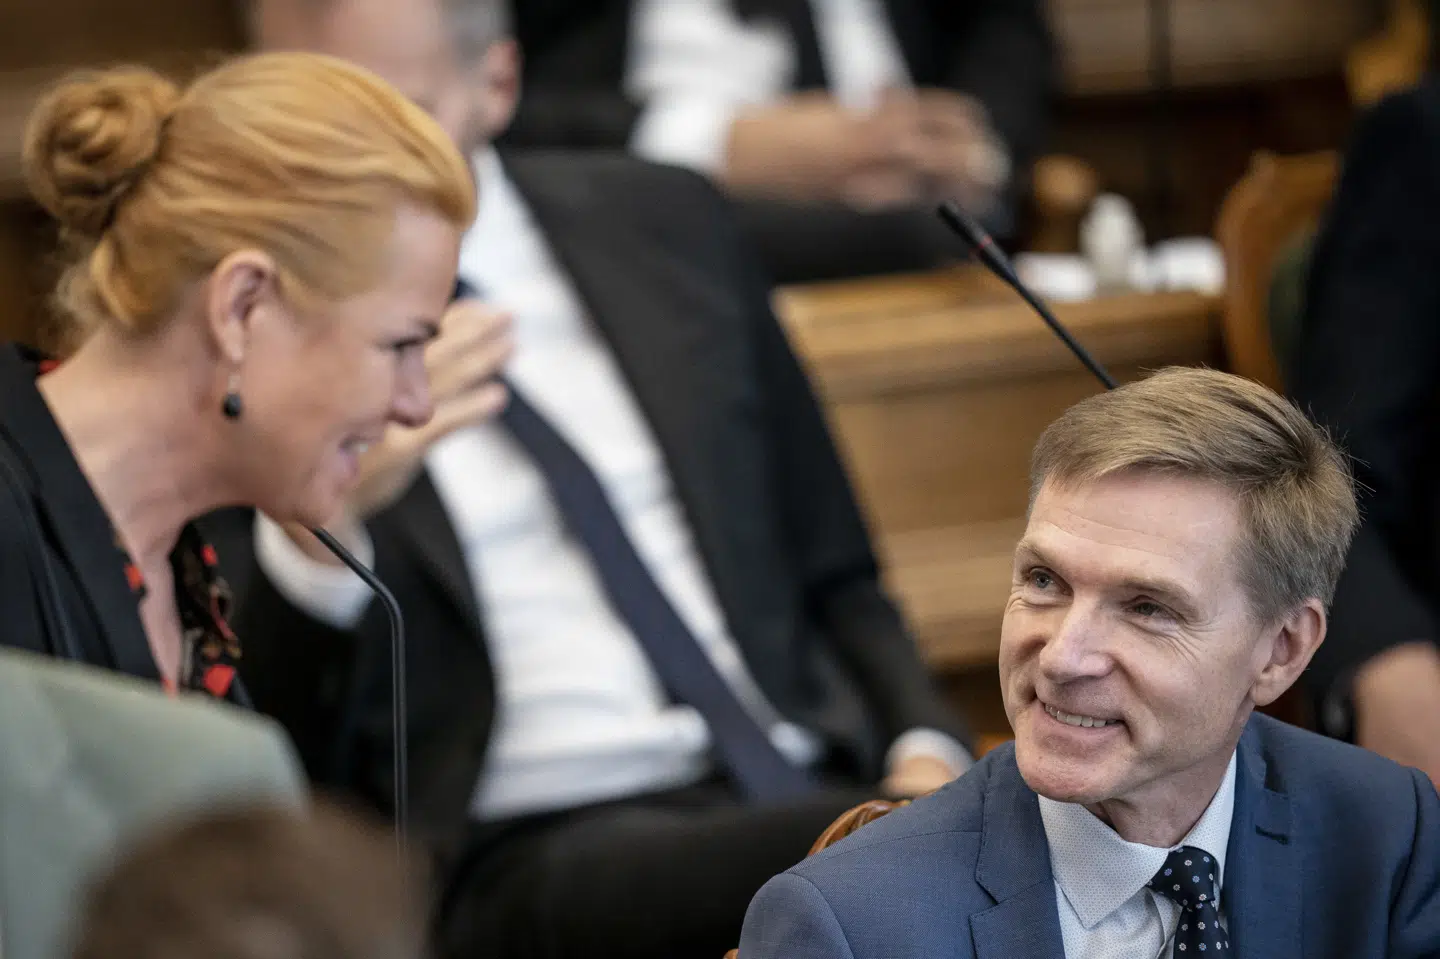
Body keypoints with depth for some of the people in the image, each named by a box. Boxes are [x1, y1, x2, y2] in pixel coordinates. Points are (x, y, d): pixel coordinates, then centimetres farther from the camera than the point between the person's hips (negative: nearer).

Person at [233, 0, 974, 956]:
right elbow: (265, 742, -1)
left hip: (813, 789, 5)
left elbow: (834, 576, 22)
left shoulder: (663, 224, 16)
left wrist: (923, 752, 3)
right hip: (528, 854, -5)